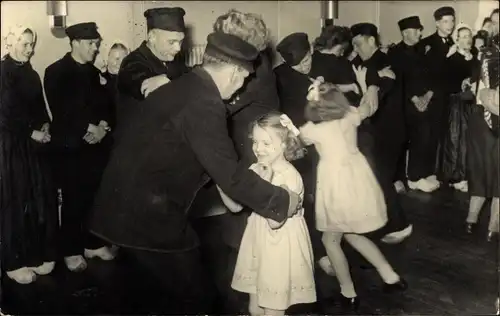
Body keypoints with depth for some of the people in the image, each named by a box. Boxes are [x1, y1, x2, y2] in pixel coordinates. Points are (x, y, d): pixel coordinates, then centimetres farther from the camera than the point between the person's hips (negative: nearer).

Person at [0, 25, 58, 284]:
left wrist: (45, 126, -4)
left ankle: (37, 254, 18)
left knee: (40, 198, 6)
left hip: (33, 145, 7)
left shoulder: (31, 74, 13)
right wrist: (32, 132, -10)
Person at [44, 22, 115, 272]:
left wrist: (103, 126, -8)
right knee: (73, 202, 0)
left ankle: (94, 243, 21)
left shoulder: (95, 73, 15)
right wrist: (89, 128, -14)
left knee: (96, 198, 5)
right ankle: (71, 251, 13)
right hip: (69, 147, -5)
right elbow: (61, 112, -13)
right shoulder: (56, 72, -4)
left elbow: (106, 105, 12)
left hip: (96, 145, 5)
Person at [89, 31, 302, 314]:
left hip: (129, 205, 10)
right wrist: (281, 200, -9)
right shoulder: (205, 104, -19)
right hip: (148, 214, -10)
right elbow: (230, 174, -20)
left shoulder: (181, 87, 12)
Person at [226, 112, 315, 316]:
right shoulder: (255, 170, 1)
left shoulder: (289, 177, -20)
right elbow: (236, 205, 0)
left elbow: (275, 221, -25)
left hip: (281, 247, -7)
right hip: (258, 243, 7)